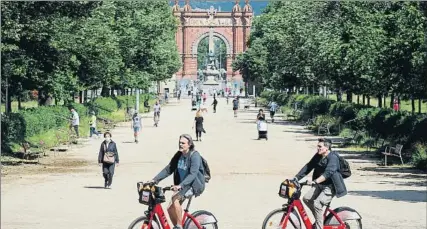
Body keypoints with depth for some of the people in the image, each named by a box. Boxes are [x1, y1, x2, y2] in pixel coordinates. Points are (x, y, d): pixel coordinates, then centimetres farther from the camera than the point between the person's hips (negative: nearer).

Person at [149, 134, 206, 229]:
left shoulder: (195, 155, -17)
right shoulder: (178, 155, 4)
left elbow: (193, 174, -28)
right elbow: (168, 169, 4)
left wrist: (180, 185, -41)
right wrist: (155, 179, -9)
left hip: (194, 185, -7)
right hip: (182, 185, 7)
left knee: (175, 198, -30)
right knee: (170, 209, -4)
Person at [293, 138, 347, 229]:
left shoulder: (333, 158, -20)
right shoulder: (317, 156, 4)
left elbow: (328, 172, -34)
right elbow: (307, 167, 4)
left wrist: (315, 181, -46)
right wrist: (296, 177, -8)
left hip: (330, 187, -8)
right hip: (320, 185, 8)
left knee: (317, 203, -24)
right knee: (306, 198, -7)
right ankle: (320, 217, 12)